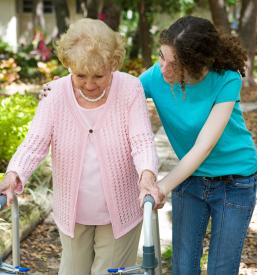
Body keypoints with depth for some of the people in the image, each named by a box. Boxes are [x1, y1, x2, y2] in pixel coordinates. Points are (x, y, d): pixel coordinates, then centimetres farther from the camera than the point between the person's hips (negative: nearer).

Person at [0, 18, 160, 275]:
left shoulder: (130, 89, -14)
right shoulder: (56, 93, -11)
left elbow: (142, 141, -20)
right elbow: (35, 142, -17)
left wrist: (147, 175, -41)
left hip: (118, 213, -2)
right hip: (72, 212, 2)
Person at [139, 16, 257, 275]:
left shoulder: (226, 80, -26)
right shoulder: (156, 76, -17)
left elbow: (204, 146, -29)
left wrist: (163, 186, -36)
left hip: (234, 182, -3)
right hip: (188, 176, 3)